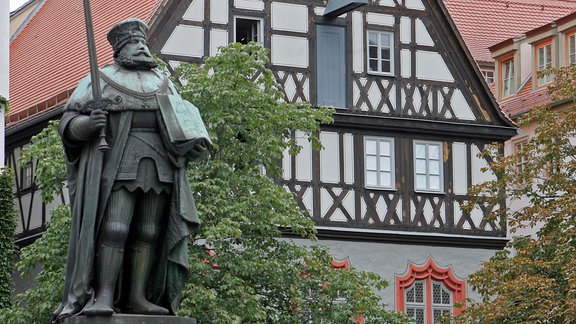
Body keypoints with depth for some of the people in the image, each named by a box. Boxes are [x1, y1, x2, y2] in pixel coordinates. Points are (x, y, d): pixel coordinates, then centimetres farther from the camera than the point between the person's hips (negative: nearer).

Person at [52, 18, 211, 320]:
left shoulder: (163, 84, 22)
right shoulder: (99, 80, 9)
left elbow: (184, 120, 21)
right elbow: (69, 123, 3)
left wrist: (198, 142, 0)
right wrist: (87, 124, -20)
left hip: (159, 168, 4)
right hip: (118, 168, -4)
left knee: (150, 233, -1)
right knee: (114, 228, -16)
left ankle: (137, 297, 1)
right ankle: (104, 296, -18)